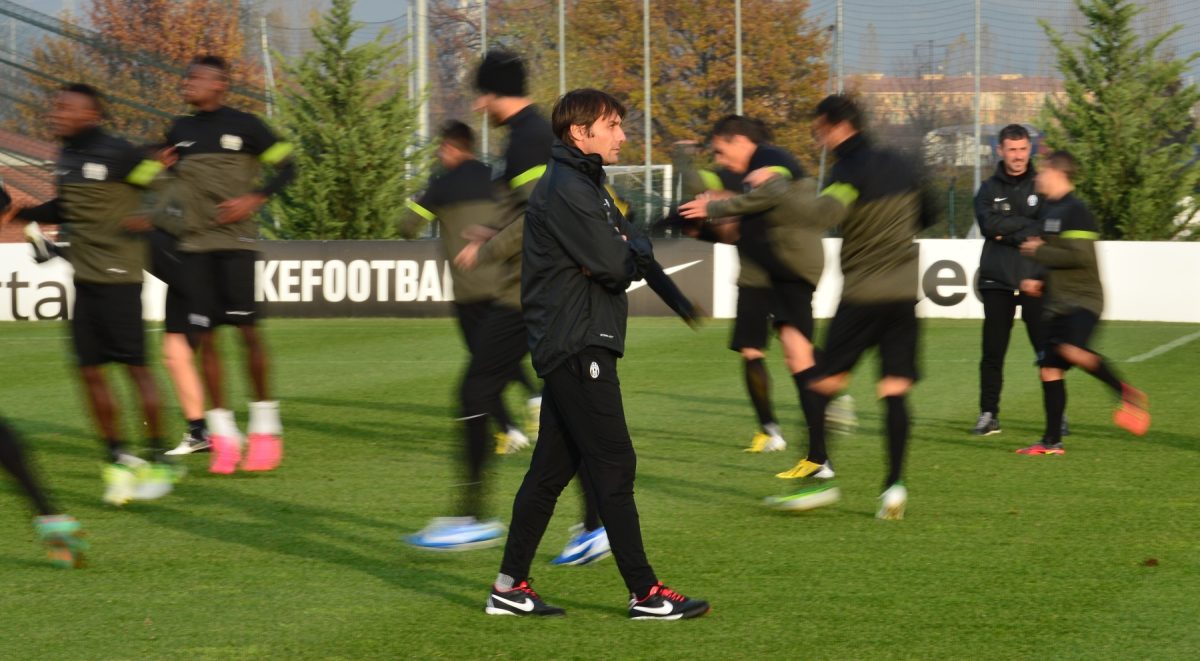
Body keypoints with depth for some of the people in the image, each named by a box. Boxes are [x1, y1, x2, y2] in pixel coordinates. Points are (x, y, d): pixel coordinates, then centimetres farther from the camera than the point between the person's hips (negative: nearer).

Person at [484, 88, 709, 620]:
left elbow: (639, 249, 16)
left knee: (552, 468, 10)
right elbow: (614, 266, -20)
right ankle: (645, 594, -6)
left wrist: (628, 251, -5)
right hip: (578, 348, -10)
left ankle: (511, 586, 13)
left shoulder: (584, 186, 21)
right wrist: (630, 256, 1)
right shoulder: (565, 190, -14)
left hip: (568, 349, 10)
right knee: (614, 466, -8)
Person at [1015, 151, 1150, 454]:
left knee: (1072, 350, -31)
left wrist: (1039, 252, -12)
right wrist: (1042, 285, 15)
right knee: (1049, 369, 4)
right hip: (1058, 304, 9)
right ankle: (1052, 441, 9)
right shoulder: (1049, 210, 17)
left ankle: (1126, 393, -13)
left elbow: (1080, 257, -22)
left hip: (1082, 300, -9)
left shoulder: (1075, 211, -12)